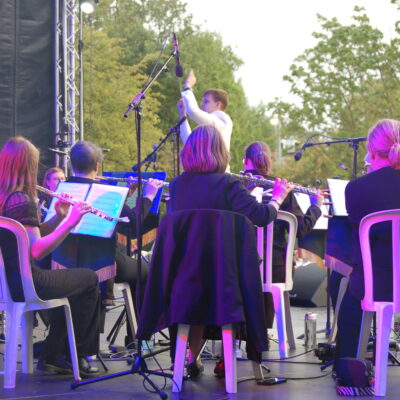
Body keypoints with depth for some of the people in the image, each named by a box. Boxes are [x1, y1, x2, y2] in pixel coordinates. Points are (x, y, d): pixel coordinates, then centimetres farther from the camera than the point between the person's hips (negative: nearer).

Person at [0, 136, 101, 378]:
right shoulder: (21, 201, -20)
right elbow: (37, 251, -26)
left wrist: (58, 218, 3)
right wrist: (70, 222, -22)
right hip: (24, 283, -9)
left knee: (71, 282, 29)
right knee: (89, 280, 9)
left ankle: (53, 355, 28)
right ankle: (75, 355, 19)